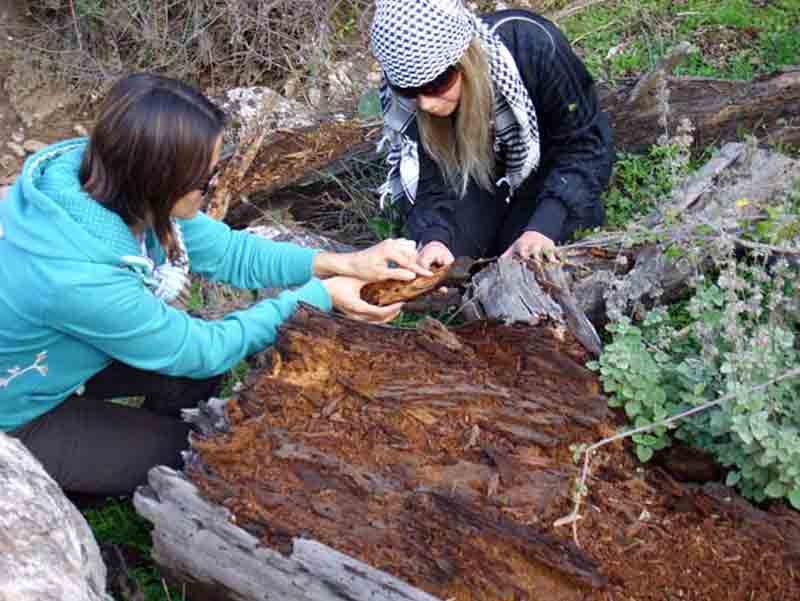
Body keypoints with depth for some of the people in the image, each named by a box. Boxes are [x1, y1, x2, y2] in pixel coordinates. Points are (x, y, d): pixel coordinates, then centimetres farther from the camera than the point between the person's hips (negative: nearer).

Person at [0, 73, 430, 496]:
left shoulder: (108, 175, -20)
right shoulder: (78, 278, -40)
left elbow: (227, 251, -7)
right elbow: (200, 350, -24)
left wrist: (341, 263, -15)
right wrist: (319, 296, -19)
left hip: (49, 357, 6)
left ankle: (152, 448, 25)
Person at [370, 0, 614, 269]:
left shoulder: (532, 46, -34)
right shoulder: (398, 96, -25)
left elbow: (585, 144, -28)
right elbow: (428, 180, -20)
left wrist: (543, 227, -41)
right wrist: (433, 236, -43)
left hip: (547, 166, -2)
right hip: (479, 173, 3)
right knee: (437, 263, -18)